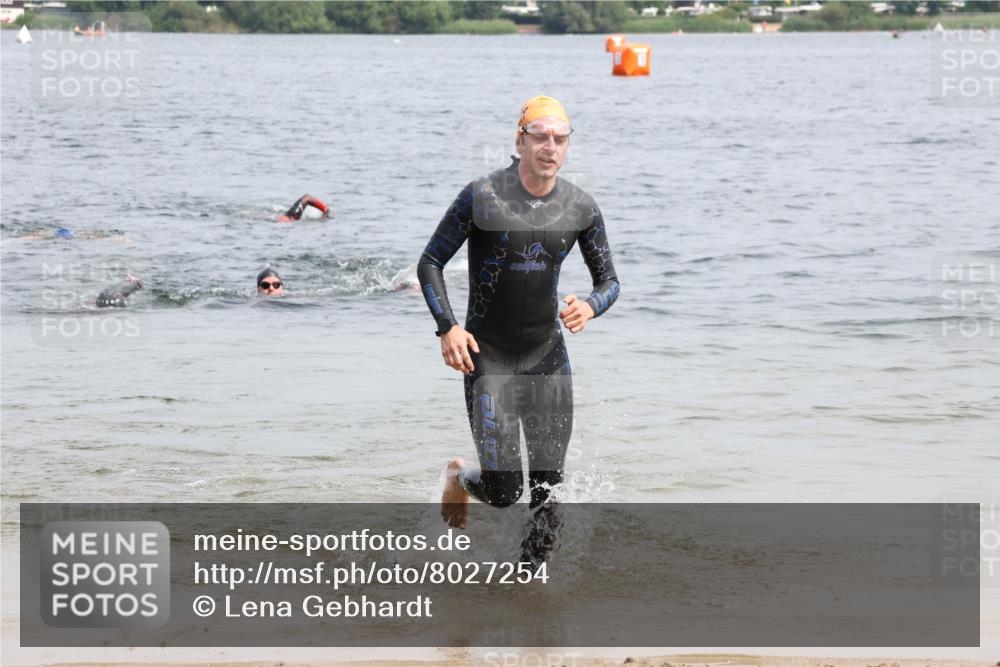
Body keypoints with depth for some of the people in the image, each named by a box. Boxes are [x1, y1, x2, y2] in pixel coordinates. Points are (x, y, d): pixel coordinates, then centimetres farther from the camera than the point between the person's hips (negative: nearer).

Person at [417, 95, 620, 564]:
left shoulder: (581, 208, -2)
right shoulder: (481, 197, -13)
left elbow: (609, 279, 9)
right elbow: (430, 263, -4)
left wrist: (591, 306, -15)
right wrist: (447, 327, -18)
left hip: (547, 356, 3)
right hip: (487, 356, -3)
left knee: (549, 486, 1)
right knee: (502, 489, -9)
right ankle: (460, 479, 26)